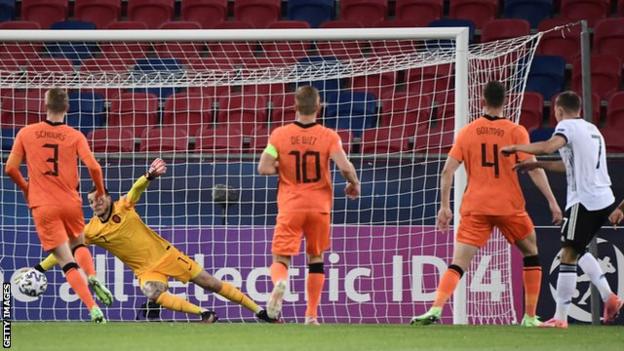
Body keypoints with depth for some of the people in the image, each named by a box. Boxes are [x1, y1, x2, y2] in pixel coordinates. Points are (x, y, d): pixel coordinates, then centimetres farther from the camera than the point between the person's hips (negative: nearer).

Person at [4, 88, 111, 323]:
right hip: (71, 204, 2)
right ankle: (93, 279, 0)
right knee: (79, 244, 29)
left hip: (43, 207, -2)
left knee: (67, 262, -4)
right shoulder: (75, 136, -2)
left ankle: (93, 309, -18)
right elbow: (93, 167, -10)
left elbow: (10, 168, 0)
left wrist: (25, 188, 19)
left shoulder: (26, 133, -1)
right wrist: (100, 191, 9)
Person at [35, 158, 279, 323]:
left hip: (166, 255, -1)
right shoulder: (91, 231, -5)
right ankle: (204, 314, -26)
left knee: (211, 284, 1)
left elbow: (137, 190, -26)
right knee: (153, 294, -34)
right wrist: (40, 269, -10)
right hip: (146, 270, 1)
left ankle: (259, 311, 11)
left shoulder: (123, 208, -9)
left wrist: (149, 176, -48)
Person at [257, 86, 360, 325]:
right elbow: (345, 167, -15)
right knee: (316, 258, 17)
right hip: (319, 205, 1)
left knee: (280, 258, 2)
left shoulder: (280, 134, -3)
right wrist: (354, 185, 5)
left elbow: (263, 168, -9)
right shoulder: (328, 137, -5)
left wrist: (283, 168, 9)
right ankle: (311, 315, 14)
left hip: (290, 206, -1)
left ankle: (280, 283, -35)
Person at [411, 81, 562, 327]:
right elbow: (534, 169, -7)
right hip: (509, 206, -1)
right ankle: (530, 318, 15)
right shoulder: (516, 132, 0)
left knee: (458, 263, -5)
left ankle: (435, 310, -26)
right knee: (531, 254, 19)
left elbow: (447, 171, 2)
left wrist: (445, 206, 8)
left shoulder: (467, 132, 6)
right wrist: (552, 201, -3)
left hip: (474, 208, 1)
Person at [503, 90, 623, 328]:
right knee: (578, 251, 24)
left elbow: (548, 147, -25)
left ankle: (560, 317, -10)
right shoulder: (592, 129, 21)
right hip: (604, 199, 9)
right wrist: (538, 165, 25)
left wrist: (517, 147, -13)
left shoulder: (568, 126, -6)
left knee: (568, 255, -7)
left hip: (584, 200, -9)